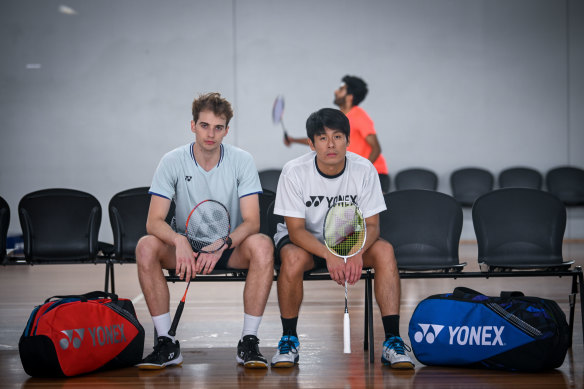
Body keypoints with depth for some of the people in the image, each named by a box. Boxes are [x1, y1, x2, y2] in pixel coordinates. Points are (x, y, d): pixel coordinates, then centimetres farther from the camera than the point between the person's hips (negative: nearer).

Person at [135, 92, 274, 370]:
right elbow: (154, 221, -14)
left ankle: (248, 342, -25)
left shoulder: (242, 161, -8)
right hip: (185, 247, 1)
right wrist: (179, 241, -36)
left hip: (231, 248, -1)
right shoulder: (172, 162, -8)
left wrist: (221, 245, -34)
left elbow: (252, 221, -15)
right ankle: (167, 344, -22)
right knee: (146, 246, -29)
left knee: (262, 245, -33)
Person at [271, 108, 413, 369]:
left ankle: (393, 341, -24)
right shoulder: (294, 172, -18)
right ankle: (289, 339, -16)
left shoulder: (364, 170, -13)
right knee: (293, 257, -36)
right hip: (304, 240, -2)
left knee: (385, 251, -26)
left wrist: (357, 253, -34)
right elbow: (296, 230, -20)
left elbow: (371, 225, -11)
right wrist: (329, 256, -38)